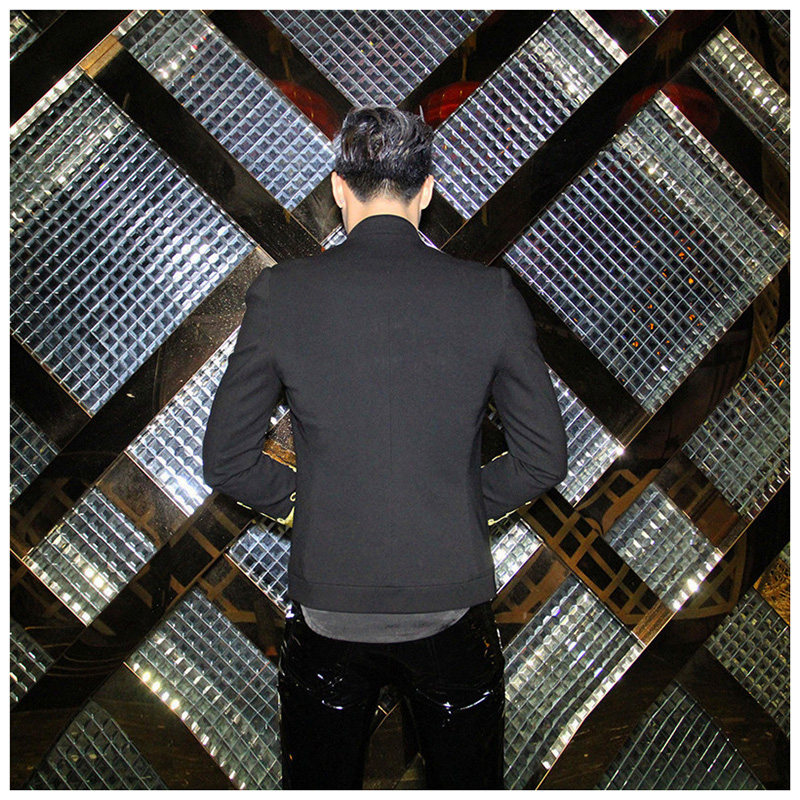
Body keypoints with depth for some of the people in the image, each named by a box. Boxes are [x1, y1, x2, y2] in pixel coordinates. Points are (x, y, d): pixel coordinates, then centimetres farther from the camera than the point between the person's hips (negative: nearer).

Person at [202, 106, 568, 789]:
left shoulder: (282, 291, -10)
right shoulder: (491, 293, -9)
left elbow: (226, 461, -5)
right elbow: (545, 458, -5)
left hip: (327, 610, 0)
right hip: (452, 604, 1)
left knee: (321, 782, 24)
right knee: (467, 781, 24)